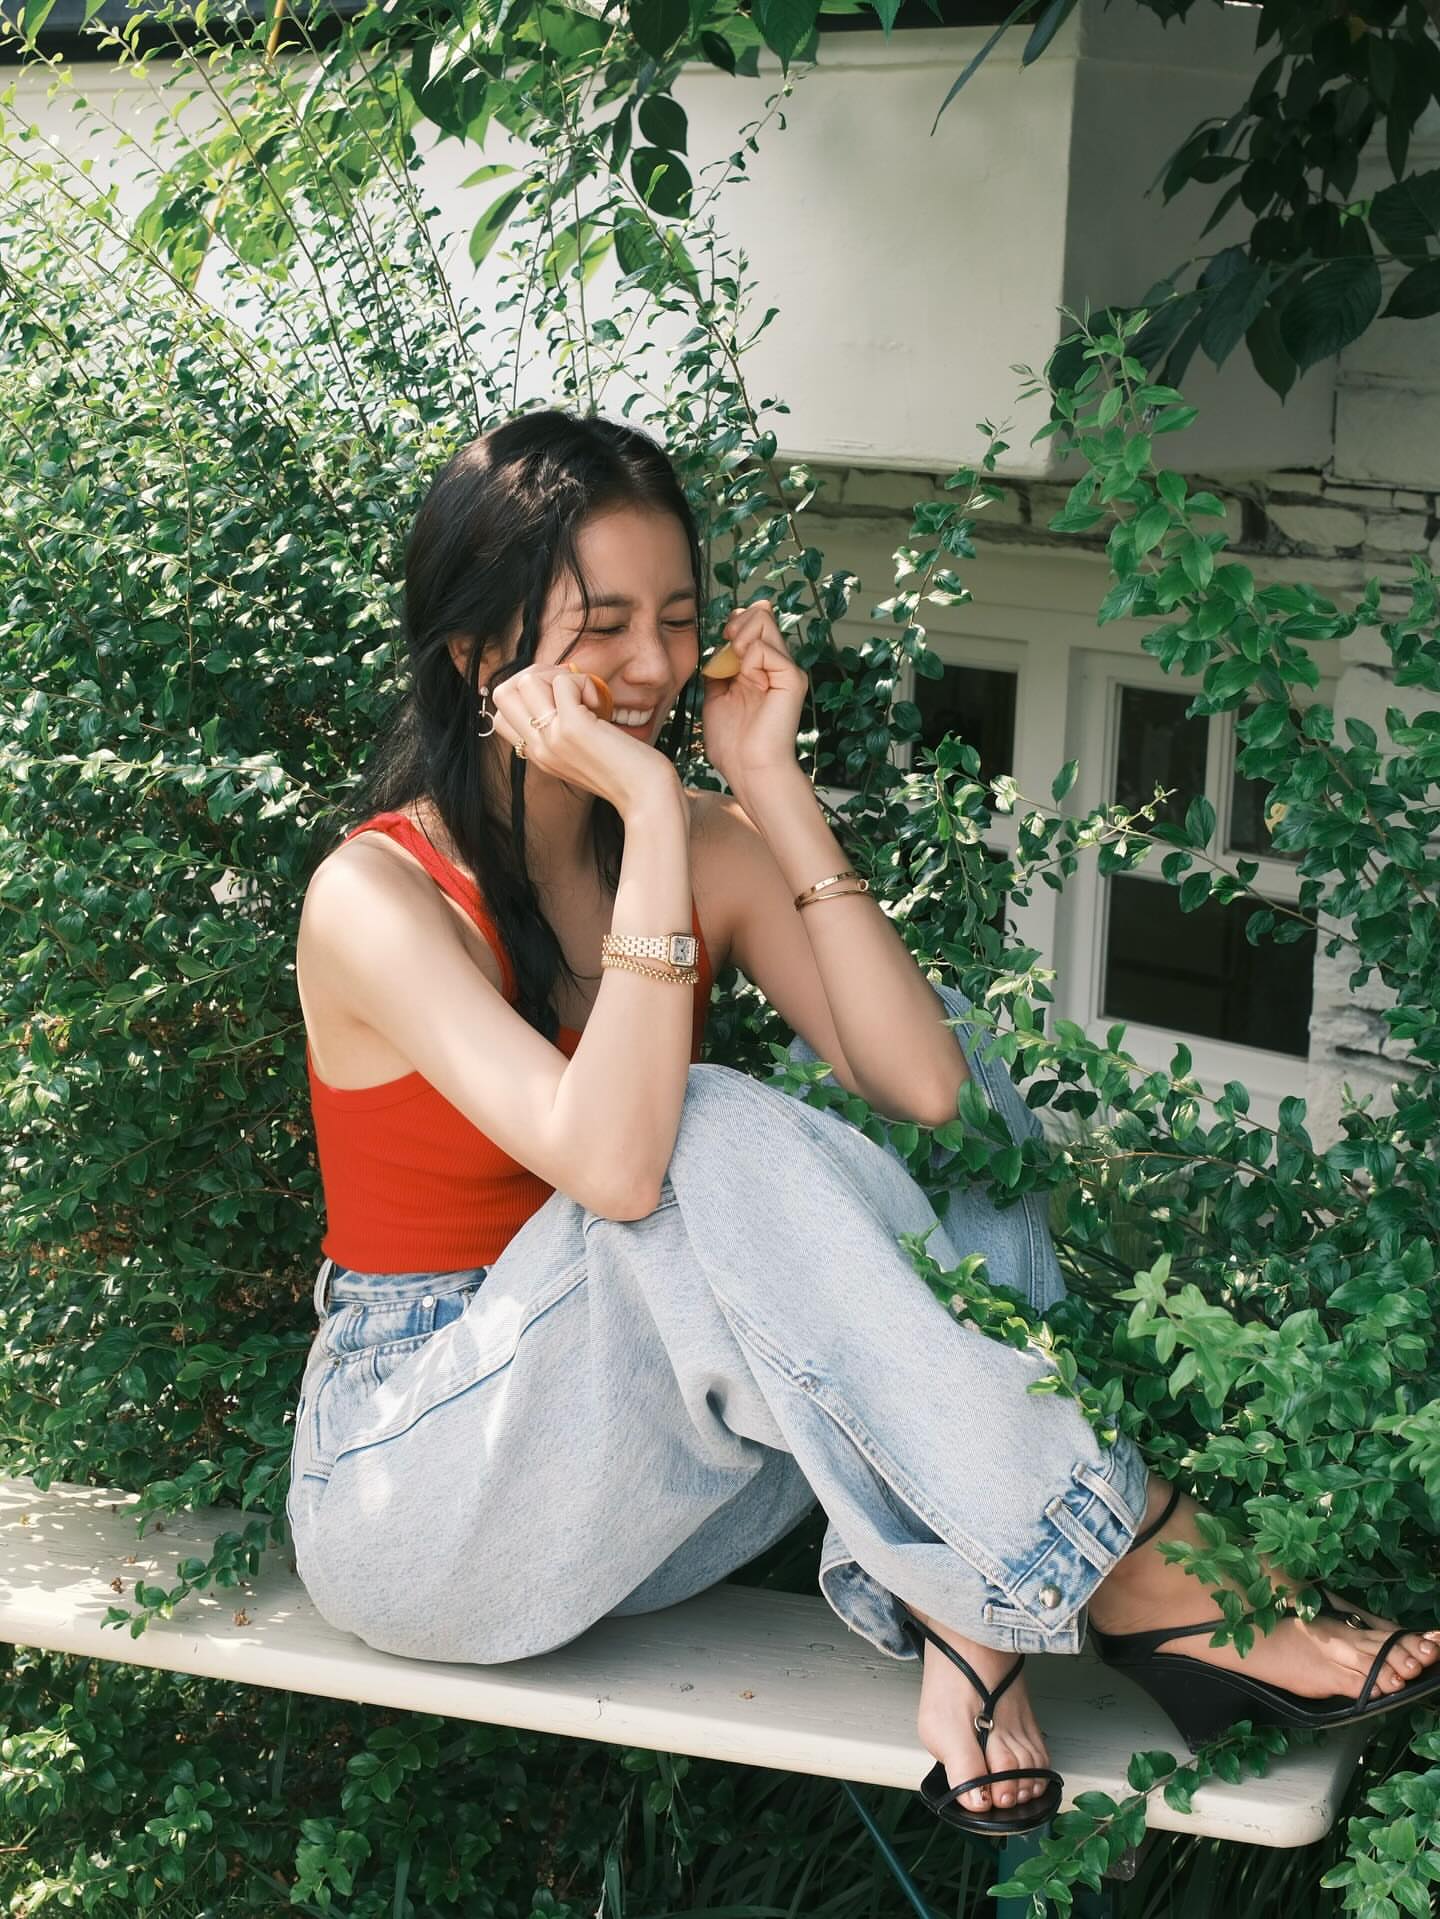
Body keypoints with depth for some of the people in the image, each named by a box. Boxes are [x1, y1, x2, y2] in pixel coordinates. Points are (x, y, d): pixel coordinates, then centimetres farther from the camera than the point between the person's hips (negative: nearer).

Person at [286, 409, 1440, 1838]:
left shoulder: (706, 849, 2)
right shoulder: (378, 892, -15)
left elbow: (920, 1086, -15)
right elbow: (613, 1163, -32)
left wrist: (770, 784, -14)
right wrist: (652, 815, -29)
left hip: (648, 1474, 6)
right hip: (419, 1496, -6)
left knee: (943, 1060, -13)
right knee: (716, 1139, -32)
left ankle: (963, 1613, -28)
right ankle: (1134, 1582, -28)